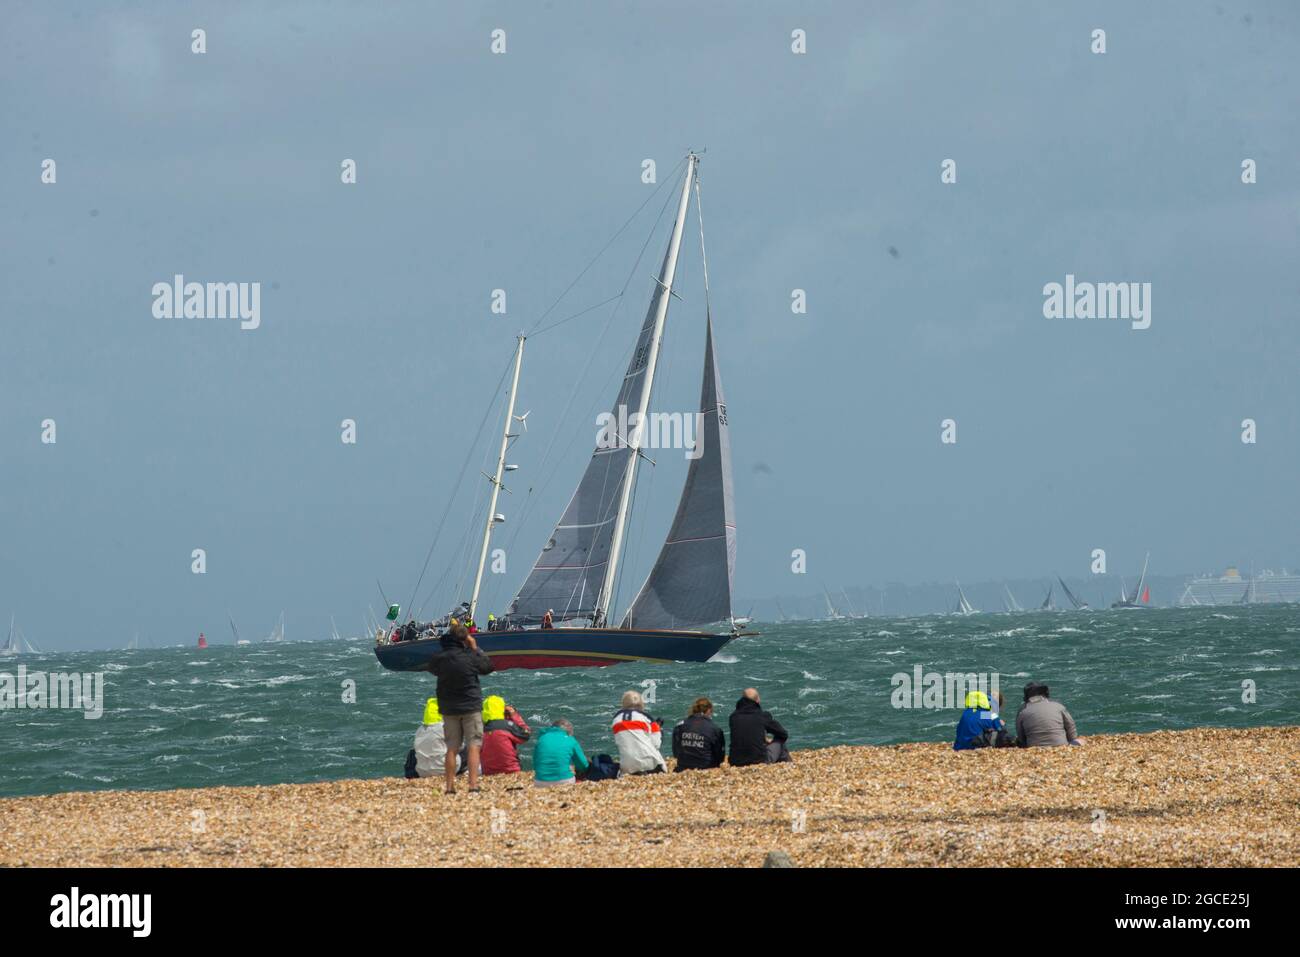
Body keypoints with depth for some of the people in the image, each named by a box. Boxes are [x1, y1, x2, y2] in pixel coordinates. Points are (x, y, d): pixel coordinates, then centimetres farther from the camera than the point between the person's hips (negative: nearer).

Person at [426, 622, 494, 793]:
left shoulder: (439, 658, -7)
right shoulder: (470, 656, -14)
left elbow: (432, 668, 16)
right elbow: (488, 667, 2)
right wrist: (475, 648, 8)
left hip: (448, 708, 3)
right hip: (471, 707, -3)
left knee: (451, 748, 10)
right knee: (473, 746, -1)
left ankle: (450, 785, 9)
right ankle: (473, 784, -11)